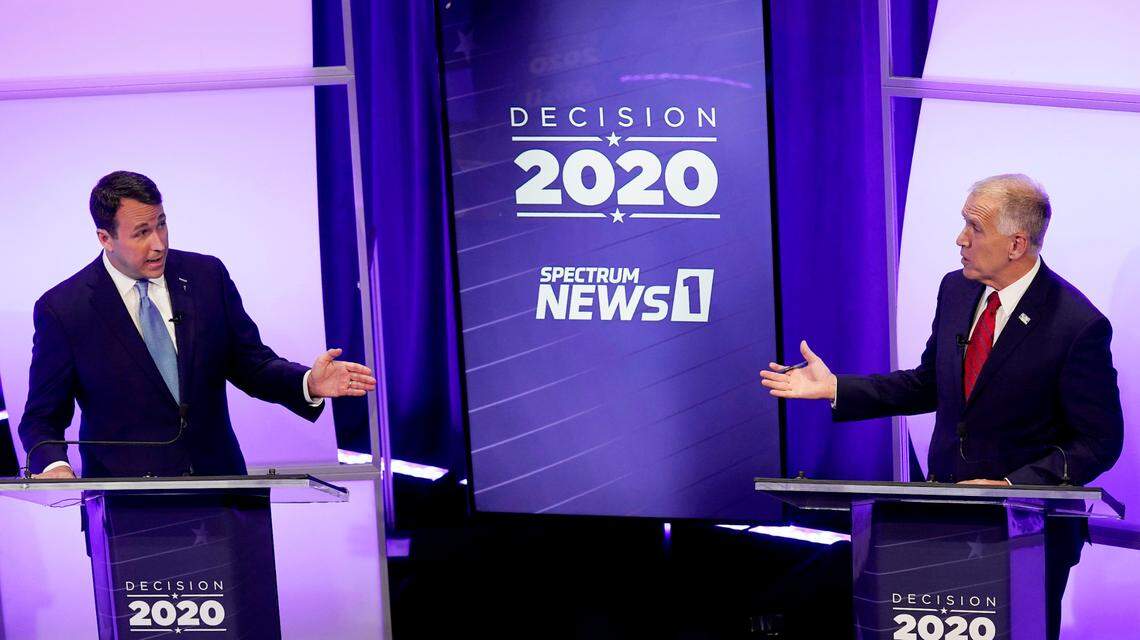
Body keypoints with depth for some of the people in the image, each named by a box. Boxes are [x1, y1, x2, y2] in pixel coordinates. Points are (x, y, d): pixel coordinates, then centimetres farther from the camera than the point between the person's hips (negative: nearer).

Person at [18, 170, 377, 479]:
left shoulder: (207, 276, 5)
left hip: (217, 481, 3)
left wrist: (308, 383, -8)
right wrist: (54, 467, -20)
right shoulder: (62, 309, -3)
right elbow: (42, 418, 2)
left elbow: (250, 364, 12)